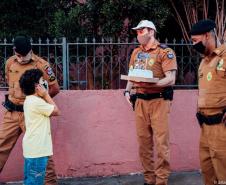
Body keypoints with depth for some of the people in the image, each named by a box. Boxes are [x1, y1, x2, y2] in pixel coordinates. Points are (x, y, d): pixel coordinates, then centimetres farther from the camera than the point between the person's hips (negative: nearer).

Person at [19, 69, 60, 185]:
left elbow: (50, 111, 13)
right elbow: (56, 111, -10)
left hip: (34, 147, 10)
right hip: (37, 149, -10)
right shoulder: (37, 102, -19)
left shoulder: (30, 100, 13)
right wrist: (46, 95, -7)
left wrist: (44, 96, 6)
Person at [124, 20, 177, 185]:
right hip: (140, 101, 6)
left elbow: (171, 79, -13)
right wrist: (127, 91, 3)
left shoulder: (165, 52, -5)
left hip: (159, 101, -6)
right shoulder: (136, 52, 14)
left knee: (161, 142, -5)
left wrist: (148, 84, -26)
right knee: (144, 142, 8)